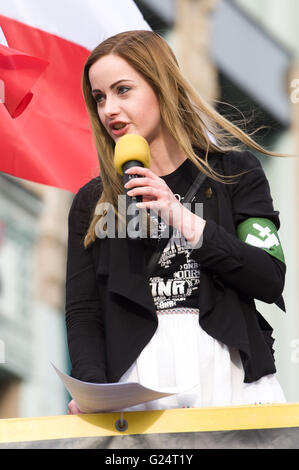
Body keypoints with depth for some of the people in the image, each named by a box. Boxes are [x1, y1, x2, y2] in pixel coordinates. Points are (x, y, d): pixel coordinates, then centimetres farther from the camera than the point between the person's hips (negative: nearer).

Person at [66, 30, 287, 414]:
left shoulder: (235, 171, 8)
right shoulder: (92, 202, 13)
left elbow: (271, 281, -2)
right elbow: (82, 313, 7)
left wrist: (183, 220, -10)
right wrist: (92, 389, -12)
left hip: (231, 380, -1)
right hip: (136, 387, 1)